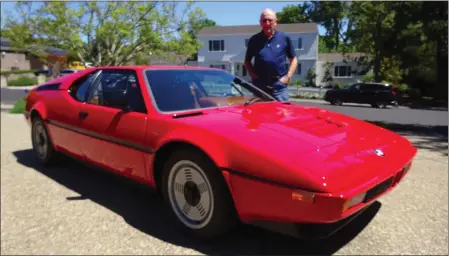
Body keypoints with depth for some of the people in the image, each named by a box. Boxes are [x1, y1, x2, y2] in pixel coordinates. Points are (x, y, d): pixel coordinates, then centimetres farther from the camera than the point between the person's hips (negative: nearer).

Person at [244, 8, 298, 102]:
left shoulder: (284, 38, 6)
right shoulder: (254, 40, 7)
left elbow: (293, 59, 10)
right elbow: (247, 61, 15)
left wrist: (288, 77, -2)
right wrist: (253, 75, -1)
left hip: (279, 84, -1)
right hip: (259, 84, 1)